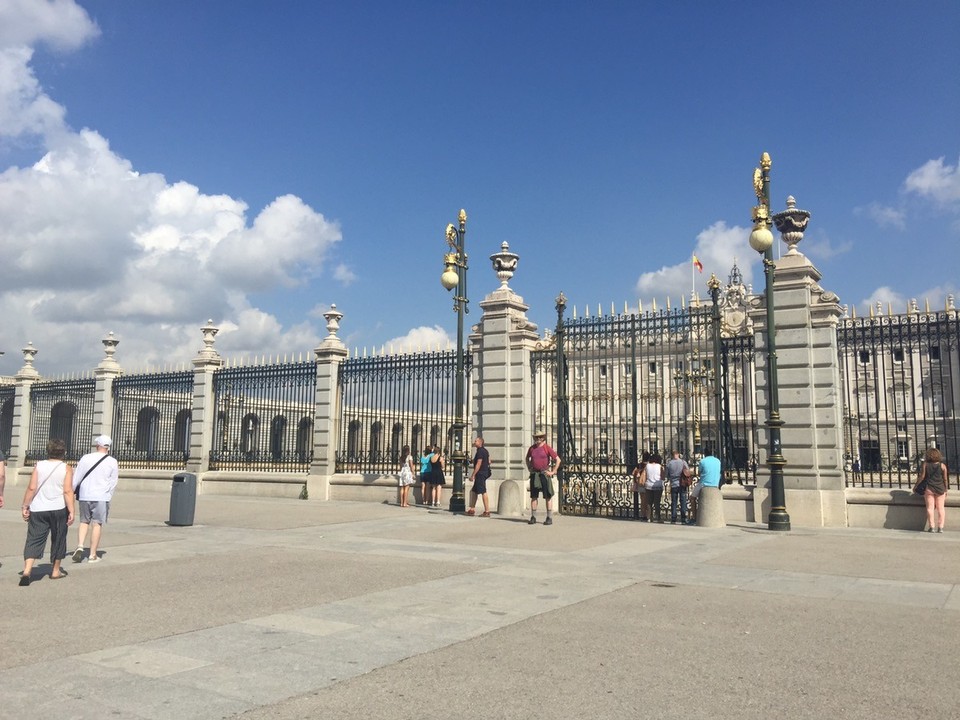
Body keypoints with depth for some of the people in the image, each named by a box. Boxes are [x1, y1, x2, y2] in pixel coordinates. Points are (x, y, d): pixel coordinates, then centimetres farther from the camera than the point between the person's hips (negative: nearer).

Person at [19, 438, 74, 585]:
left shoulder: (39, 465, 2)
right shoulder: (66, 469, -4)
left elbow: (32, 488, -3)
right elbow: (68, 491, -11)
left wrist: (25, 506, 5)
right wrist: (71, 511, -9)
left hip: (38, 509, 1)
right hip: (58, 509, -1)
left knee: (34, 540, 1)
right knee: (58, 540, 13)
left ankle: (26, 571, -16)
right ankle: (56, 571, 21)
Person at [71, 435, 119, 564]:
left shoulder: (86, 458, 1)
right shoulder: (112, 461, -2)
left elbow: (76, 478, 5)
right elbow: (113, 483, 1)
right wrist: (108, 496, 13)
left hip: (84, 495, 2)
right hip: (101, 497, -2)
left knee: (84, 521, 17)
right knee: (97, 524, 3)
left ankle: (80, 547, 0)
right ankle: (93, 555, 5)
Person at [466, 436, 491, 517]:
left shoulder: (480, 451, -15)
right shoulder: (485, 451, 15)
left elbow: (478, 464, -20)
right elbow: (488, 462, 21)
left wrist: (473, 475, -20)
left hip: (480, 474, -11)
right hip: (485, 472, 11)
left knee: (483, 492, -10)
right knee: (473, 491, 15)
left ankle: (487, 511, -10)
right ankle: (472, 509, 19)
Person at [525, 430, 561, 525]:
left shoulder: (547, 448, -6)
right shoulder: (531, 448, 7)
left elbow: (558, 459, -6)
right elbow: (527, 458, 27)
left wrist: (553, 472, -7)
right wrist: (529, 468, 14)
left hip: (544, 474, -4)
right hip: (534, 474, 4)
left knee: (548, 496, -1)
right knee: (533, 496, 5)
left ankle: (549, 518, 3)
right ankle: (533, 517, 11)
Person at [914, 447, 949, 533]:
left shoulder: (925, 464, -2)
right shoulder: (942, 465, 0)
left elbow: (922, 477, -1)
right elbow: (945, 479, 3)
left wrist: (916, 486, 11)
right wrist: (946, 490, 14)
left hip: (929, 488, -1)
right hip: (940, 489, 1)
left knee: (930, 508, 1)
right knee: (941, 508, 5)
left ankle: (932, 527, -2)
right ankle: (940, 527, 3)